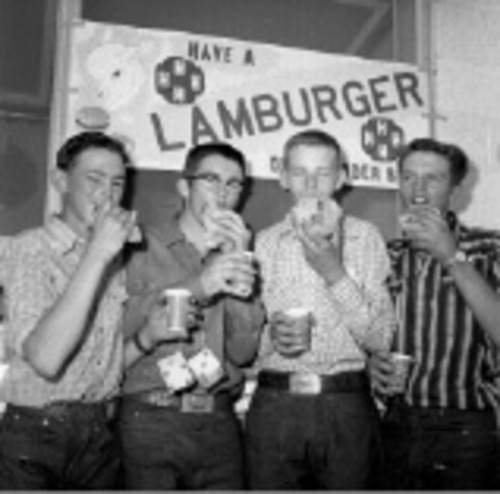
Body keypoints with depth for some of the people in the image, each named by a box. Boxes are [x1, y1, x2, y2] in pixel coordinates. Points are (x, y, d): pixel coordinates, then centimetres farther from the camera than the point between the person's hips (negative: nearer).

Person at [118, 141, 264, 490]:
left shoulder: (235, 254, 11)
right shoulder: (143, 246, 1)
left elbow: (243, 353, 0)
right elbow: (123, 327, -15)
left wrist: (239, 272, -8)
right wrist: (198, 286, -21)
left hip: (219, 422, 3)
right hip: (152, 419, -3)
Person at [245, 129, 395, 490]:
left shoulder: (365, 237, 3)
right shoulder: (263, 243, 7)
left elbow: (381, 339, -5)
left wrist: (335, 273, -15)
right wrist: (270, 333, -12)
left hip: (346, 407, -1)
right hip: (274, 407, 1)